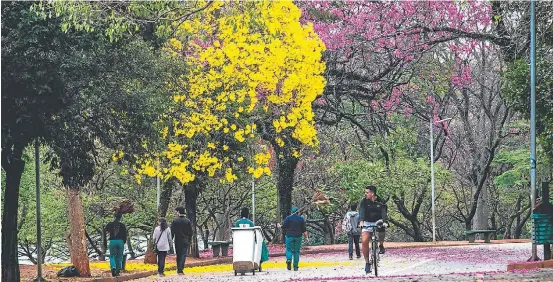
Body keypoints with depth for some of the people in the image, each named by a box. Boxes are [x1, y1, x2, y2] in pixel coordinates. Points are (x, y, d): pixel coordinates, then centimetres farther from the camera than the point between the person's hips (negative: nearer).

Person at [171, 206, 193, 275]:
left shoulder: (175, 221, -5)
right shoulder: (187, 221, -1)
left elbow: (172, 232, -4)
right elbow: (191, 232, 2)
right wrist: (189, 240, 12)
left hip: (177, 241, 0)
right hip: (185, 241, 0)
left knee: (178, 255, 14)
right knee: (183, 255, -2)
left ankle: (178, 269, 19)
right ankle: (180, 270, -12)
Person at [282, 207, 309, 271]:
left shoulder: (288, 218, -1)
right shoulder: (301, 219, 5)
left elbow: (283, 227, -5)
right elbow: (304, 230, 2)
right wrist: (307, 238, 5)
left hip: (290, 236, -2)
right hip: (298, 237, 2)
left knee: (289, 250, 5)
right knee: (296, 251, 7)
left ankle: (289, 259, -26)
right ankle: (295, 266, 5)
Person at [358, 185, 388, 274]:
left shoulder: (380, 202, -7)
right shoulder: (363, 201, -7)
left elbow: (384, 212, -19)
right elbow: (362, 212, -20)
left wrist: (385, 221, -37)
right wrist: (361, 221, -38)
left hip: (378, 222, 1)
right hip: (367, 223, -1)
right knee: (365, 241, -19)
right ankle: (367, 262, -9)